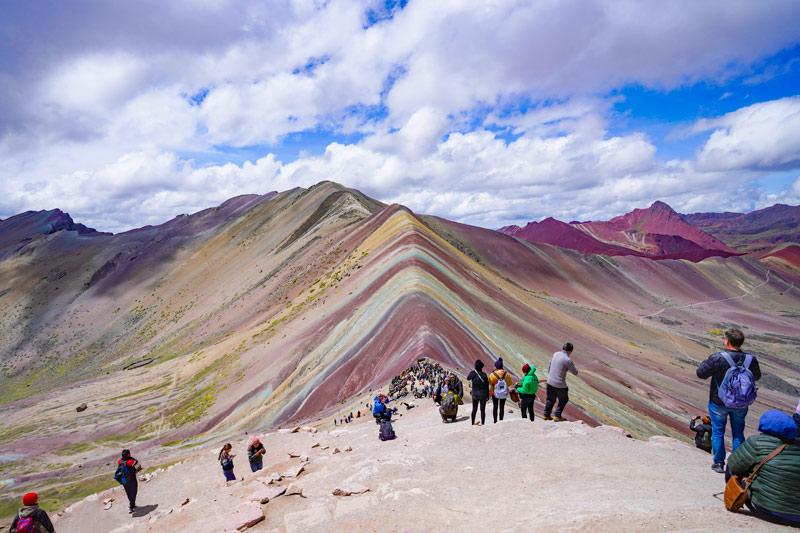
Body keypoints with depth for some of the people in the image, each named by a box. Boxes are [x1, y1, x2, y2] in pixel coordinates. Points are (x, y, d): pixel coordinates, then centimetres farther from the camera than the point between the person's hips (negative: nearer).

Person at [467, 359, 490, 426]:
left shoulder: (472, 373, -10)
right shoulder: (484, 375, -16)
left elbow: (468, 379, 12)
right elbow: (487, 387, -9)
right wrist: (487, 396, 0)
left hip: (475, 395, 2)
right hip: (483, 395, -2)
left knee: (474, 410, 16)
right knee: (482, 410, 9)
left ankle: (473, 423, 24)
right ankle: (483, 424, 14)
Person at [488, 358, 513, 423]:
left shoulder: (492, 375, -21)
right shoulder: (507, 374, -17)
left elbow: (490, 383, -8)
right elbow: (509, 384, -6)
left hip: (494, 393, -1)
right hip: (504, 393, 1)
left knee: (495, 407, 17)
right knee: (502, 407, 17)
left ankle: (495, 421, 22)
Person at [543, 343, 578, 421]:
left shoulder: (555, 354, 1)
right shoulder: (568, 360, -19)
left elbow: (549, 367, 12)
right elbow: (575, 372, -6)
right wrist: (571, 365, 11)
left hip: (550, 382, 6)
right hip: (560, 384, -6)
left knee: (550, 399, 21)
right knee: (563, 400, 16)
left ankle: (546, 415, 29)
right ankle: (557, 416, 15)